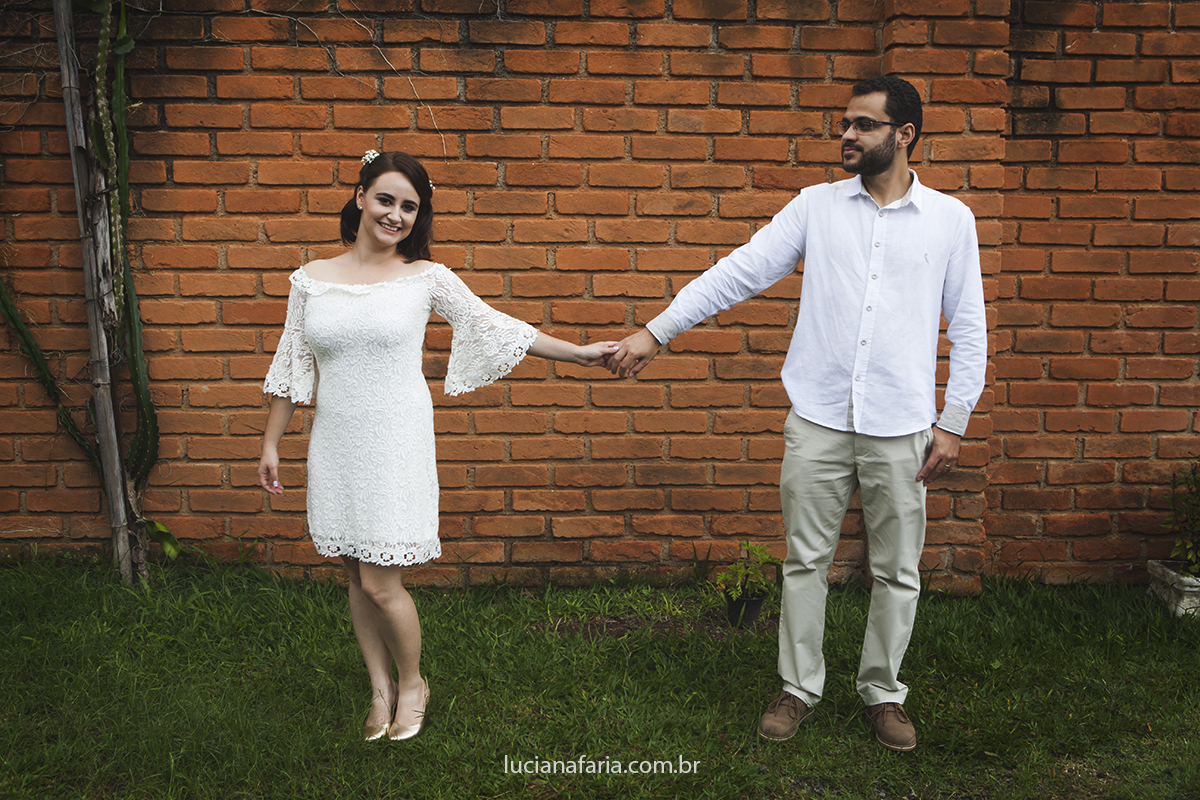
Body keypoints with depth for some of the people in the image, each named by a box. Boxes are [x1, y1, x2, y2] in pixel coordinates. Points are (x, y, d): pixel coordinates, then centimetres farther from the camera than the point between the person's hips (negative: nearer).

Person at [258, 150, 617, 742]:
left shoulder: (426, 278, -3)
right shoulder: (312, 280, 4)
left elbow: (497, 327, 2)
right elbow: (290, 369, 10)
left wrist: (577, 353, 1)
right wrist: (270, 443, 12)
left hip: (395, 445, -3)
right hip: (335, 447, 3)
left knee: (380, 583, -3)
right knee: (357, 579, 12)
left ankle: (411, 683, 24)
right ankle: (381, 690, 31)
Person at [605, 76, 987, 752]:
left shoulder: (950, 219, 3)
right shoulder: (818, 205, 5)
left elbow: (968, 327, 6)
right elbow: (740, 271, 2)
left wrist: (954, 422, 0)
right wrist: (657, 331, -3)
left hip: (901, 429, 0)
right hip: (818, 420, 1)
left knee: (897, 571, 9)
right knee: (806, 559, 9)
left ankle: (884, 691, 28)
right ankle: (800, 688, 25)